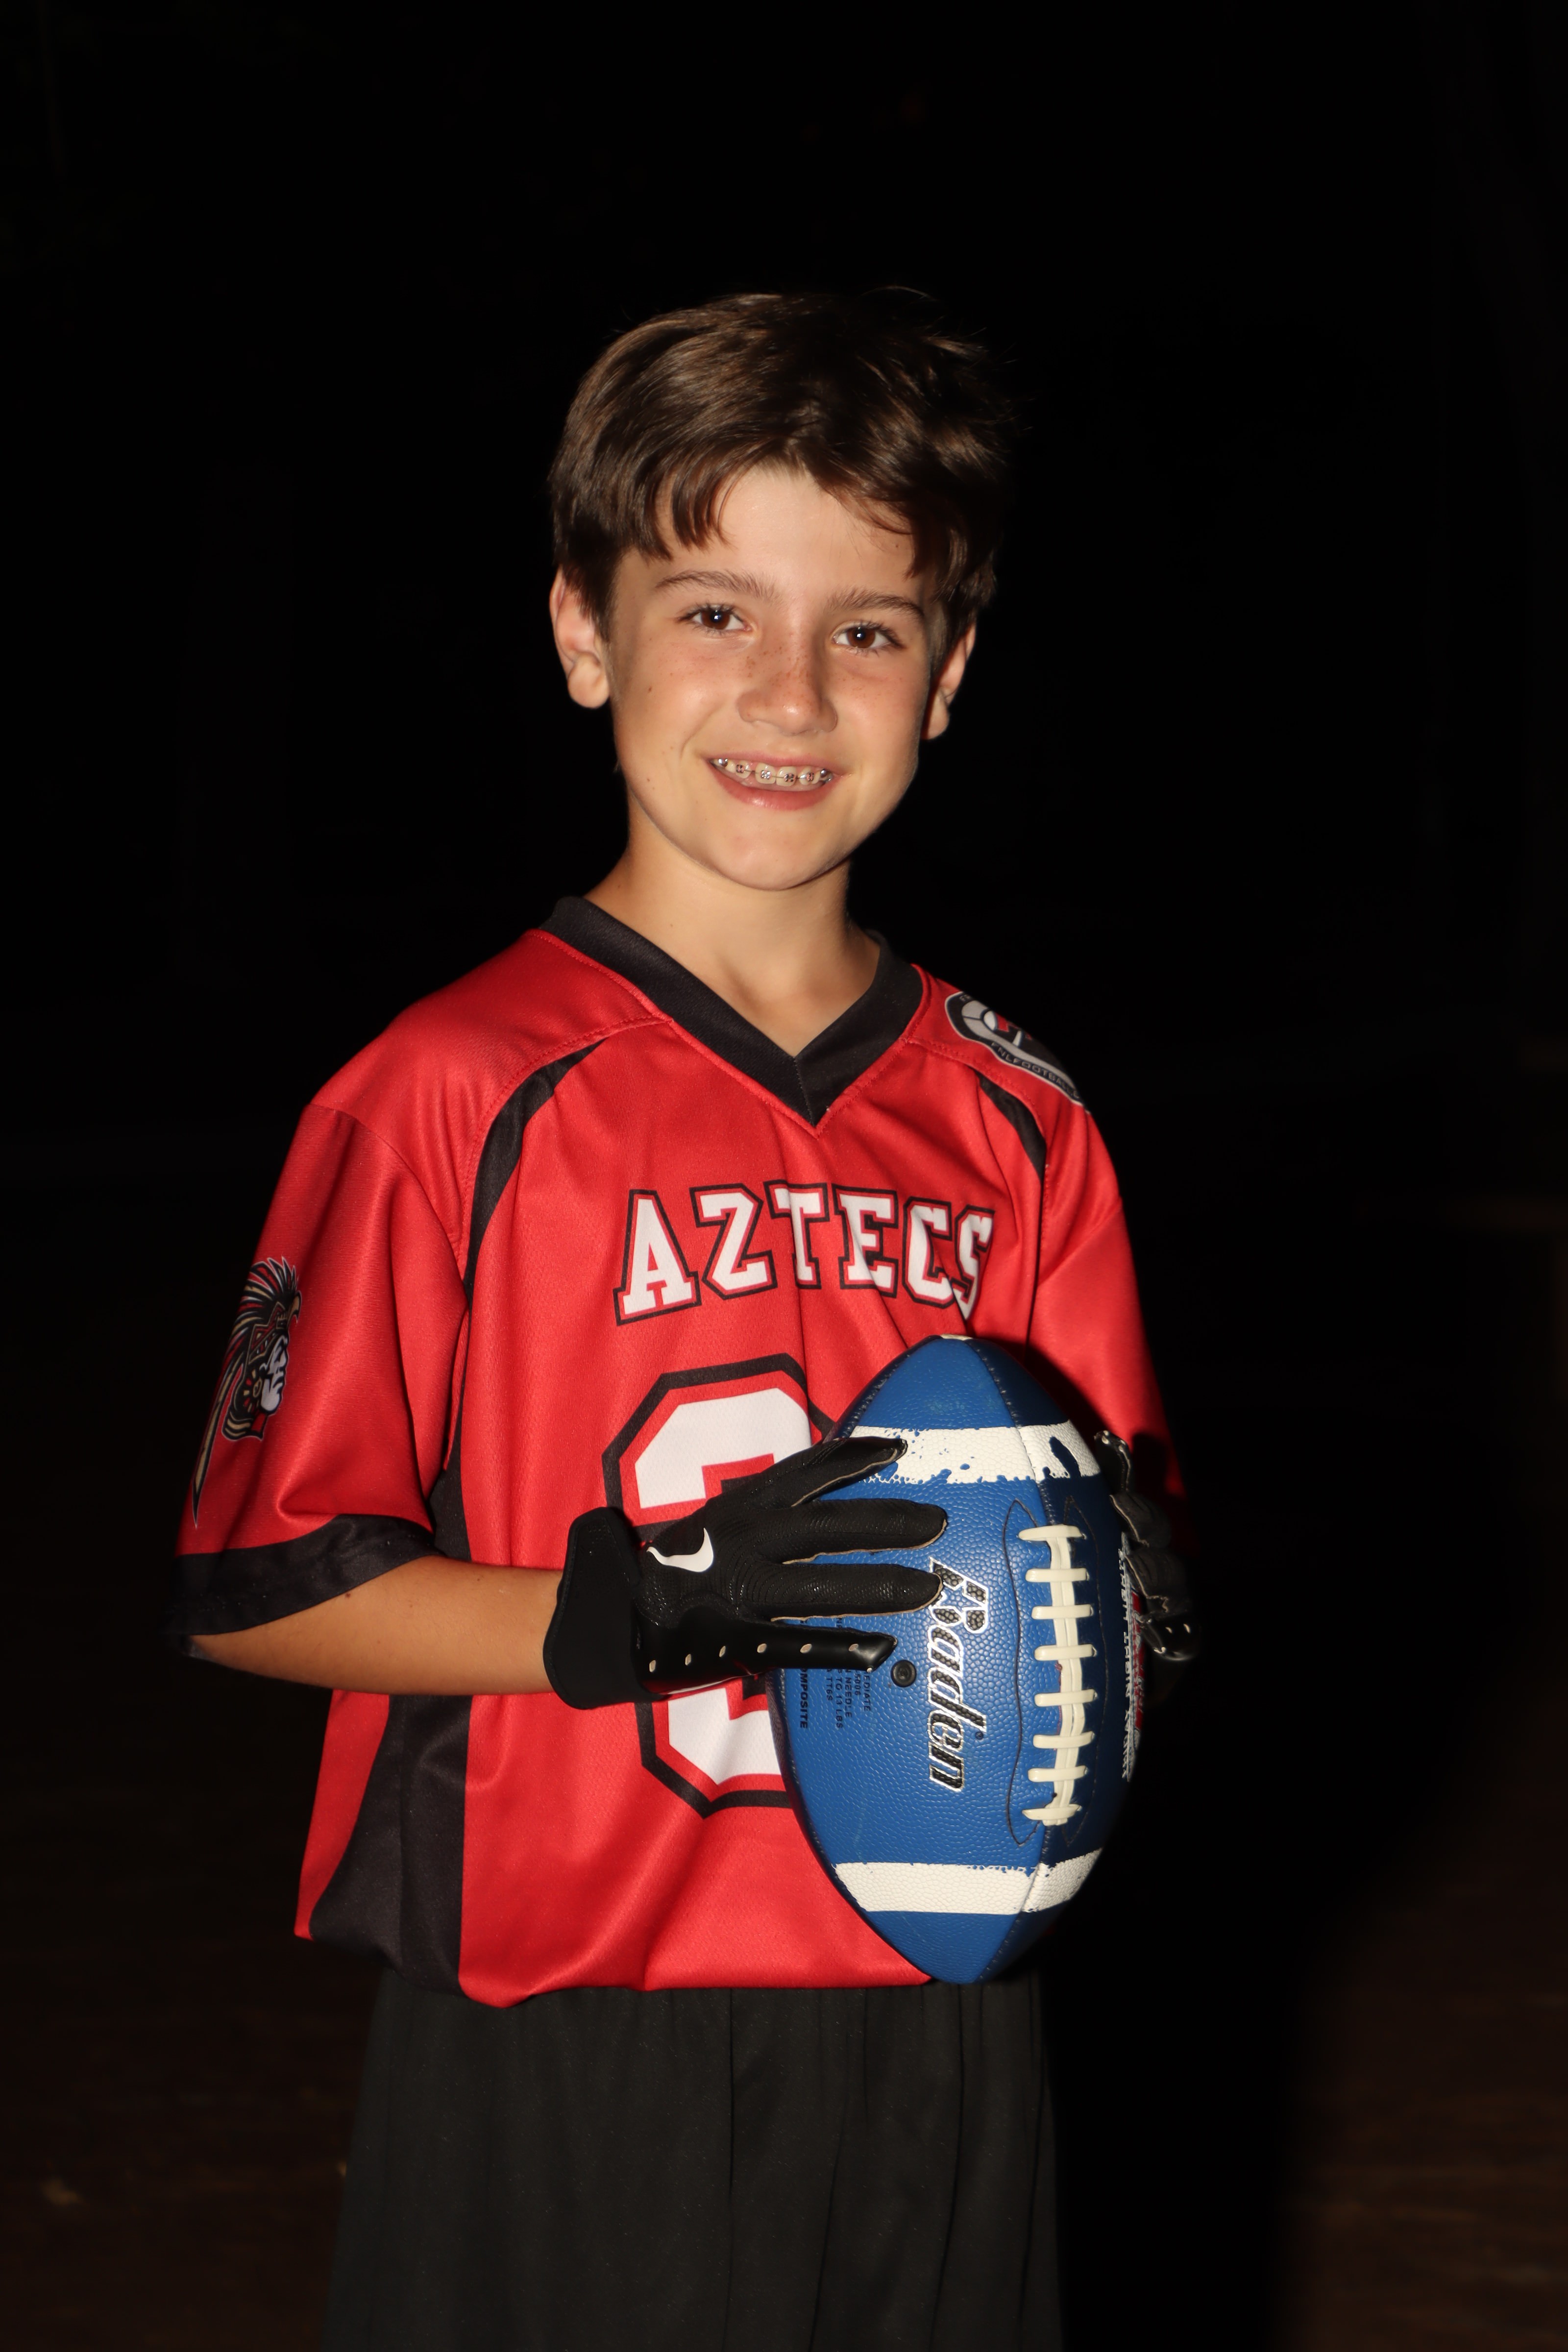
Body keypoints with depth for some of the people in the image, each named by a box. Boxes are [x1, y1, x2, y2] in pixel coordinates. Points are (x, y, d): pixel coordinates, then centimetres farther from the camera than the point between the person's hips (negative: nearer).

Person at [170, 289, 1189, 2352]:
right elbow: (254, 1585, -7)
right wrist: (625, 1618, -21)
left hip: (935, 2036, 4)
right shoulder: (453, 1097, -5)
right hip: (558, 2048, -4)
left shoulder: (1018, 1125, 8)